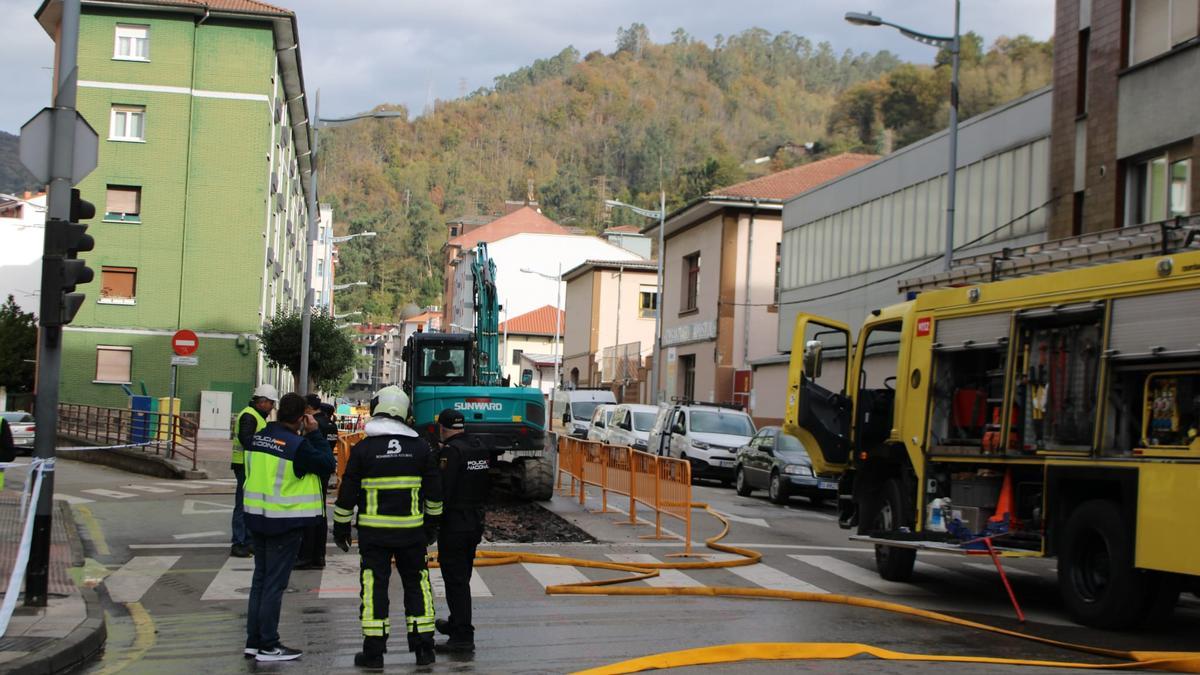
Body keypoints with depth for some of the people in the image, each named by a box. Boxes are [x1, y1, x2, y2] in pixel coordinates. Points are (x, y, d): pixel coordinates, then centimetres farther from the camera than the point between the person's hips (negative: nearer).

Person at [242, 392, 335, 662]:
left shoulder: (259, 437, 3)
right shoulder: (297, 444, -19)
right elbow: (327, 464, -12)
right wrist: (314, 433, -5)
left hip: (257, 517, 7)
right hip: (285, 522, -7)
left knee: (260, 579, 16)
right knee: (275, 584, 0)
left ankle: (254, 641, 22)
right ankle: (268, 646, 6)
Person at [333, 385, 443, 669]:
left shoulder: (363, 448, -5)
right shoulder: (420, 447, 2)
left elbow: (347, 493, -3)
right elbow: (434, 493, 8)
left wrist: (341, 527, 9)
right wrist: (431, 525, 20)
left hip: (373, 531, -2)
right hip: (411, 531, 2)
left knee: (374, 587, 2)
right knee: (416, 584, 11)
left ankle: (374, 652, 3)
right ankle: (423, 648, 13)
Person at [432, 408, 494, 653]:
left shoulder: (451, 452, -17)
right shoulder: (482, 449, 9)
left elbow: (442, 491, -21)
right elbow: (487, 486, 18)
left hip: (453, 524, -9)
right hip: (476, 523, 9)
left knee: (456, 579, -5)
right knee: (463, 576, 22)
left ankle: (463, 636, -7)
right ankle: (457, 623, 36)